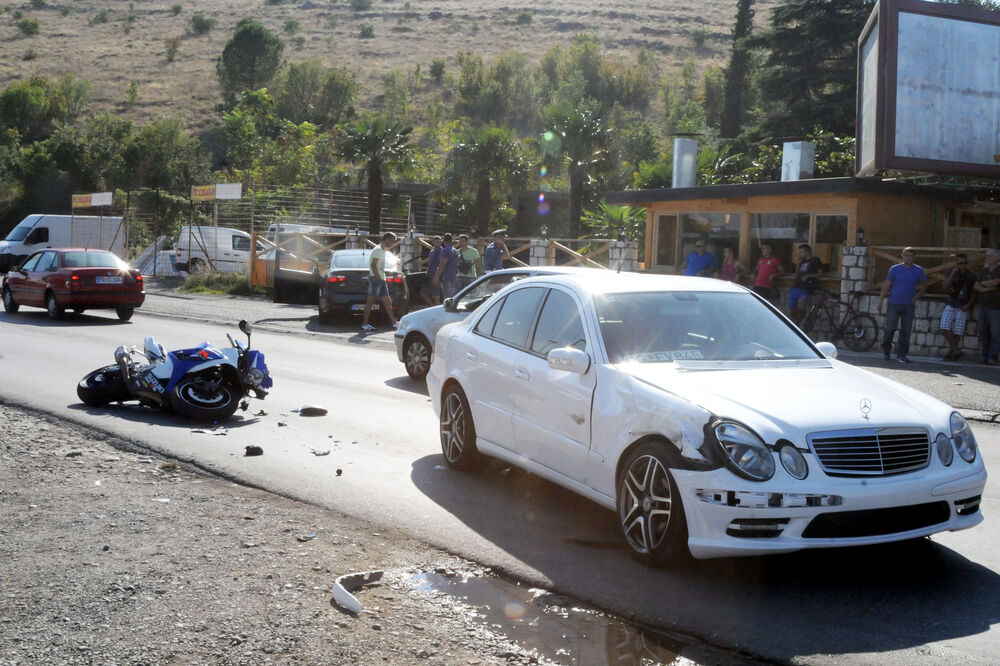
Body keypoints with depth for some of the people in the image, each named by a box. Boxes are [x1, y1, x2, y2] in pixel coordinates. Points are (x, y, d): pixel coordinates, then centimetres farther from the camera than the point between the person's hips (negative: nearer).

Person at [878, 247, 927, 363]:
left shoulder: (918, 271, 5)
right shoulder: (895, 269, 1)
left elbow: (924, 285, 18)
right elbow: (886, 285, 3)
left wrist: (917, 297, 4)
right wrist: (881, 300, -1)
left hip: (908, 305, 1)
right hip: (894, 304, -1)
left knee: (906, 331, -1)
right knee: (890, 328, -4)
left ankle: (901, 355, 5)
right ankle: (886, 349, 18)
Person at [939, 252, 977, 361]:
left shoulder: (971, 276, 1)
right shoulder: (951, 273, 4)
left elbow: (973, 293, 8)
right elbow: (946, 287, -10)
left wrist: (969, 304, -8)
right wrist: (954, 272, -15)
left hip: (962, 307, -1)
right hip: (951, 304, 1)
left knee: (957, 331, -4)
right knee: (944, 327, -14)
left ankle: (951, 352, 13)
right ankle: (956, 350, -2)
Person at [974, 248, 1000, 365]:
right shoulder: (984, 270, 14)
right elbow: (976, 286, 8)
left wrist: (983, 283, 1)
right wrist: (987, 288, -9)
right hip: (983, 306, 6)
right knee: (983, 332, 5)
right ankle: (985, 356, 11)